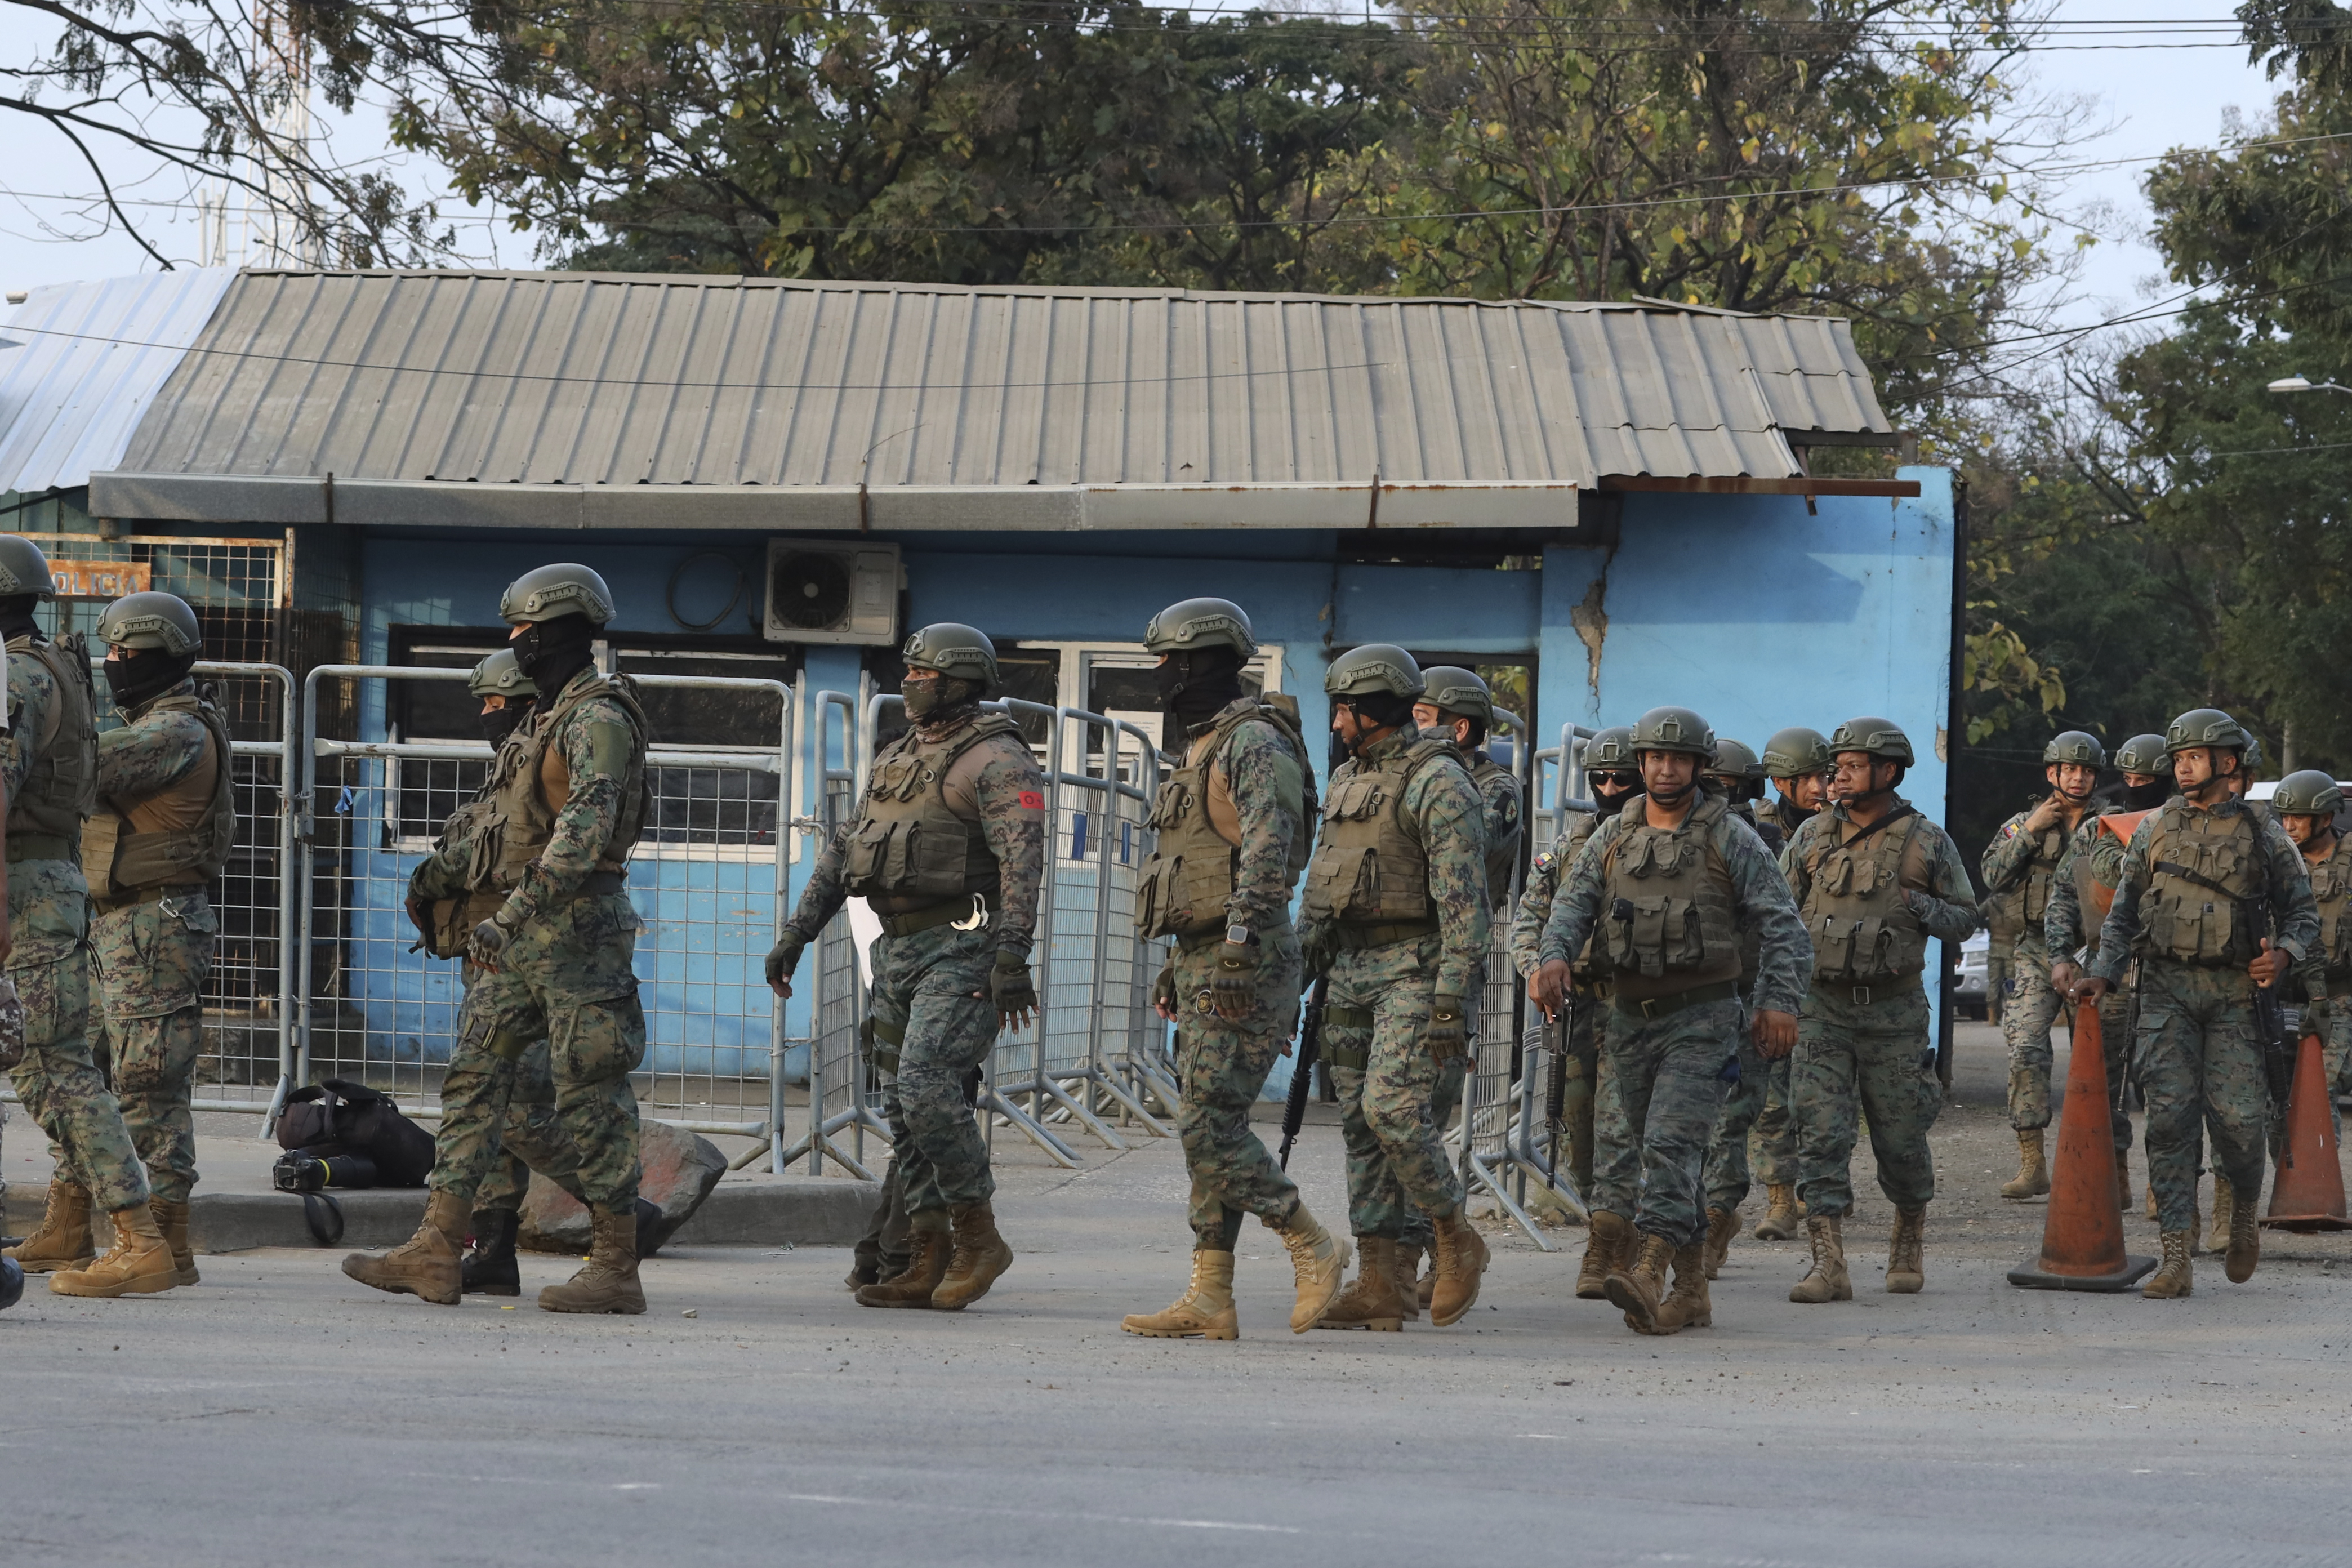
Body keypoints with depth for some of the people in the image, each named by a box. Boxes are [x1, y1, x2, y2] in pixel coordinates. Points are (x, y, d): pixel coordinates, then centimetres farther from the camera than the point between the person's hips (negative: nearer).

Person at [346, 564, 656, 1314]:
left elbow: (584, 834, -27)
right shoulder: (551, 718, 18)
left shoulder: (598, 720, -14)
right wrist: (506, 922, 27)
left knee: (592, 1096, -6)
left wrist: (511, 914, -33)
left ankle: (616, 1270, 0)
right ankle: (436, 1253, 3)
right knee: (474, 1079, 5)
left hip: (577, 927, -10)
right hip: (523, 935, 10)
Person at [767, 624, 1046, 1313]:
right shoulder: (896, 759, 18)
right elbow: (843, 852, 21)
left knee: (925, 1085, -21)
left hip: (963, 951, -9)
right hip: (900, 952, 9)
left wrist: (1012, 955, -29)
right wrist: (795, 935, 15)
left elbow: (1022, 859, -20)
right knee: (903, 1104, 5)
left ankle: (979, 1239, -9)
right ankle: (930, 1266, 8)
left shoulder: (998, 761, -9)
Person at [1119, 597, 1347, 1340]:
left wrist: (1241, 936, -32)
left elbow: (1267, 847, -24)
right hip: (1204, 962, 10)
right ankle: (1210, 1299, 7)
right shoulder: (1205, 748, 20)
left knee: (1209, 1128, -13)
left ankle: (1314, 1248, -3)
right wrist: (1180, 966, 26)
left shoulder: (1253, 742, -12)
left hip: (1245, 965, -10)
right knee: (1207, 1130, 7)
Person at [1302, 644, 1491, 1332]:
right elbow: (1321, 883, 21)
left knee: (1393, 1109, -20)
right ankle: (1377, 1285, 5)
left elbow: (1463, 898, -17)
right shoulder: (1348, 780, 15)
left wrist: (1452, 998, -23)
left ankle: (1456, 1239, 0)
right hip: (1351, 969, 8)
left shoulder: (1439, 783, -11)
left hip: (1413, 970, -8)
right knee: (1361, 1123, 5)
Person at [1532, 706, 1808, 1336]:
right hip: (1632, 1018, 6)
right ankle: (1692, 1291, 17)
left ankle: (1648, 1275, -29)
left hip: (1702, 1017, -6)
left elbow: (1779, 923, -2)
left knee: (1671, 1142, -19)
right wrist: (1556, 954, -16)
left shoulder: (1728, 837, -1)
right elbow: (1574, 902, 5)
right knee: (1644, 1146, 9)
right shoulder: (1613, 837, 12)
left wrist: (1779, 1002, -12)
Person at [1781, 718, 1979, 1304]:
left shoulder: (1927, 843, -1)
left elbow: (1965, 920, 6)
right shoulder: (1812, 838, 5)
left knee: (1900, 1139, 7)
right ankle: (1828, 1264, -12)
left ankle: (1909, 1244, 30)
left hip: (1894, 1011, -1)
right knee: (1821, 1135, -10)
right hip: (1822, 1009, 1)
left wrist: (1918, 906, -14)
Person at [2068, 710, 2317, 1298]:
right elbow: (2123, 911, 13)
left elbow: (2301, 911, 10)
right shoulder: (2154, 829, 10)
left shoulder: (2265, 836, 5)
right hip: (2167, 990, 1)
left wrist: (2284, 953, -10)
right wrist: (2103, 973, 0)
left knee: (2238, 1116, -10)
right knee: (2169, 1117, -6)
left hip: (2235, 991, -1)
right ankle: (2176, 1259, -5)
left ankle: (2244, 1213, 22)